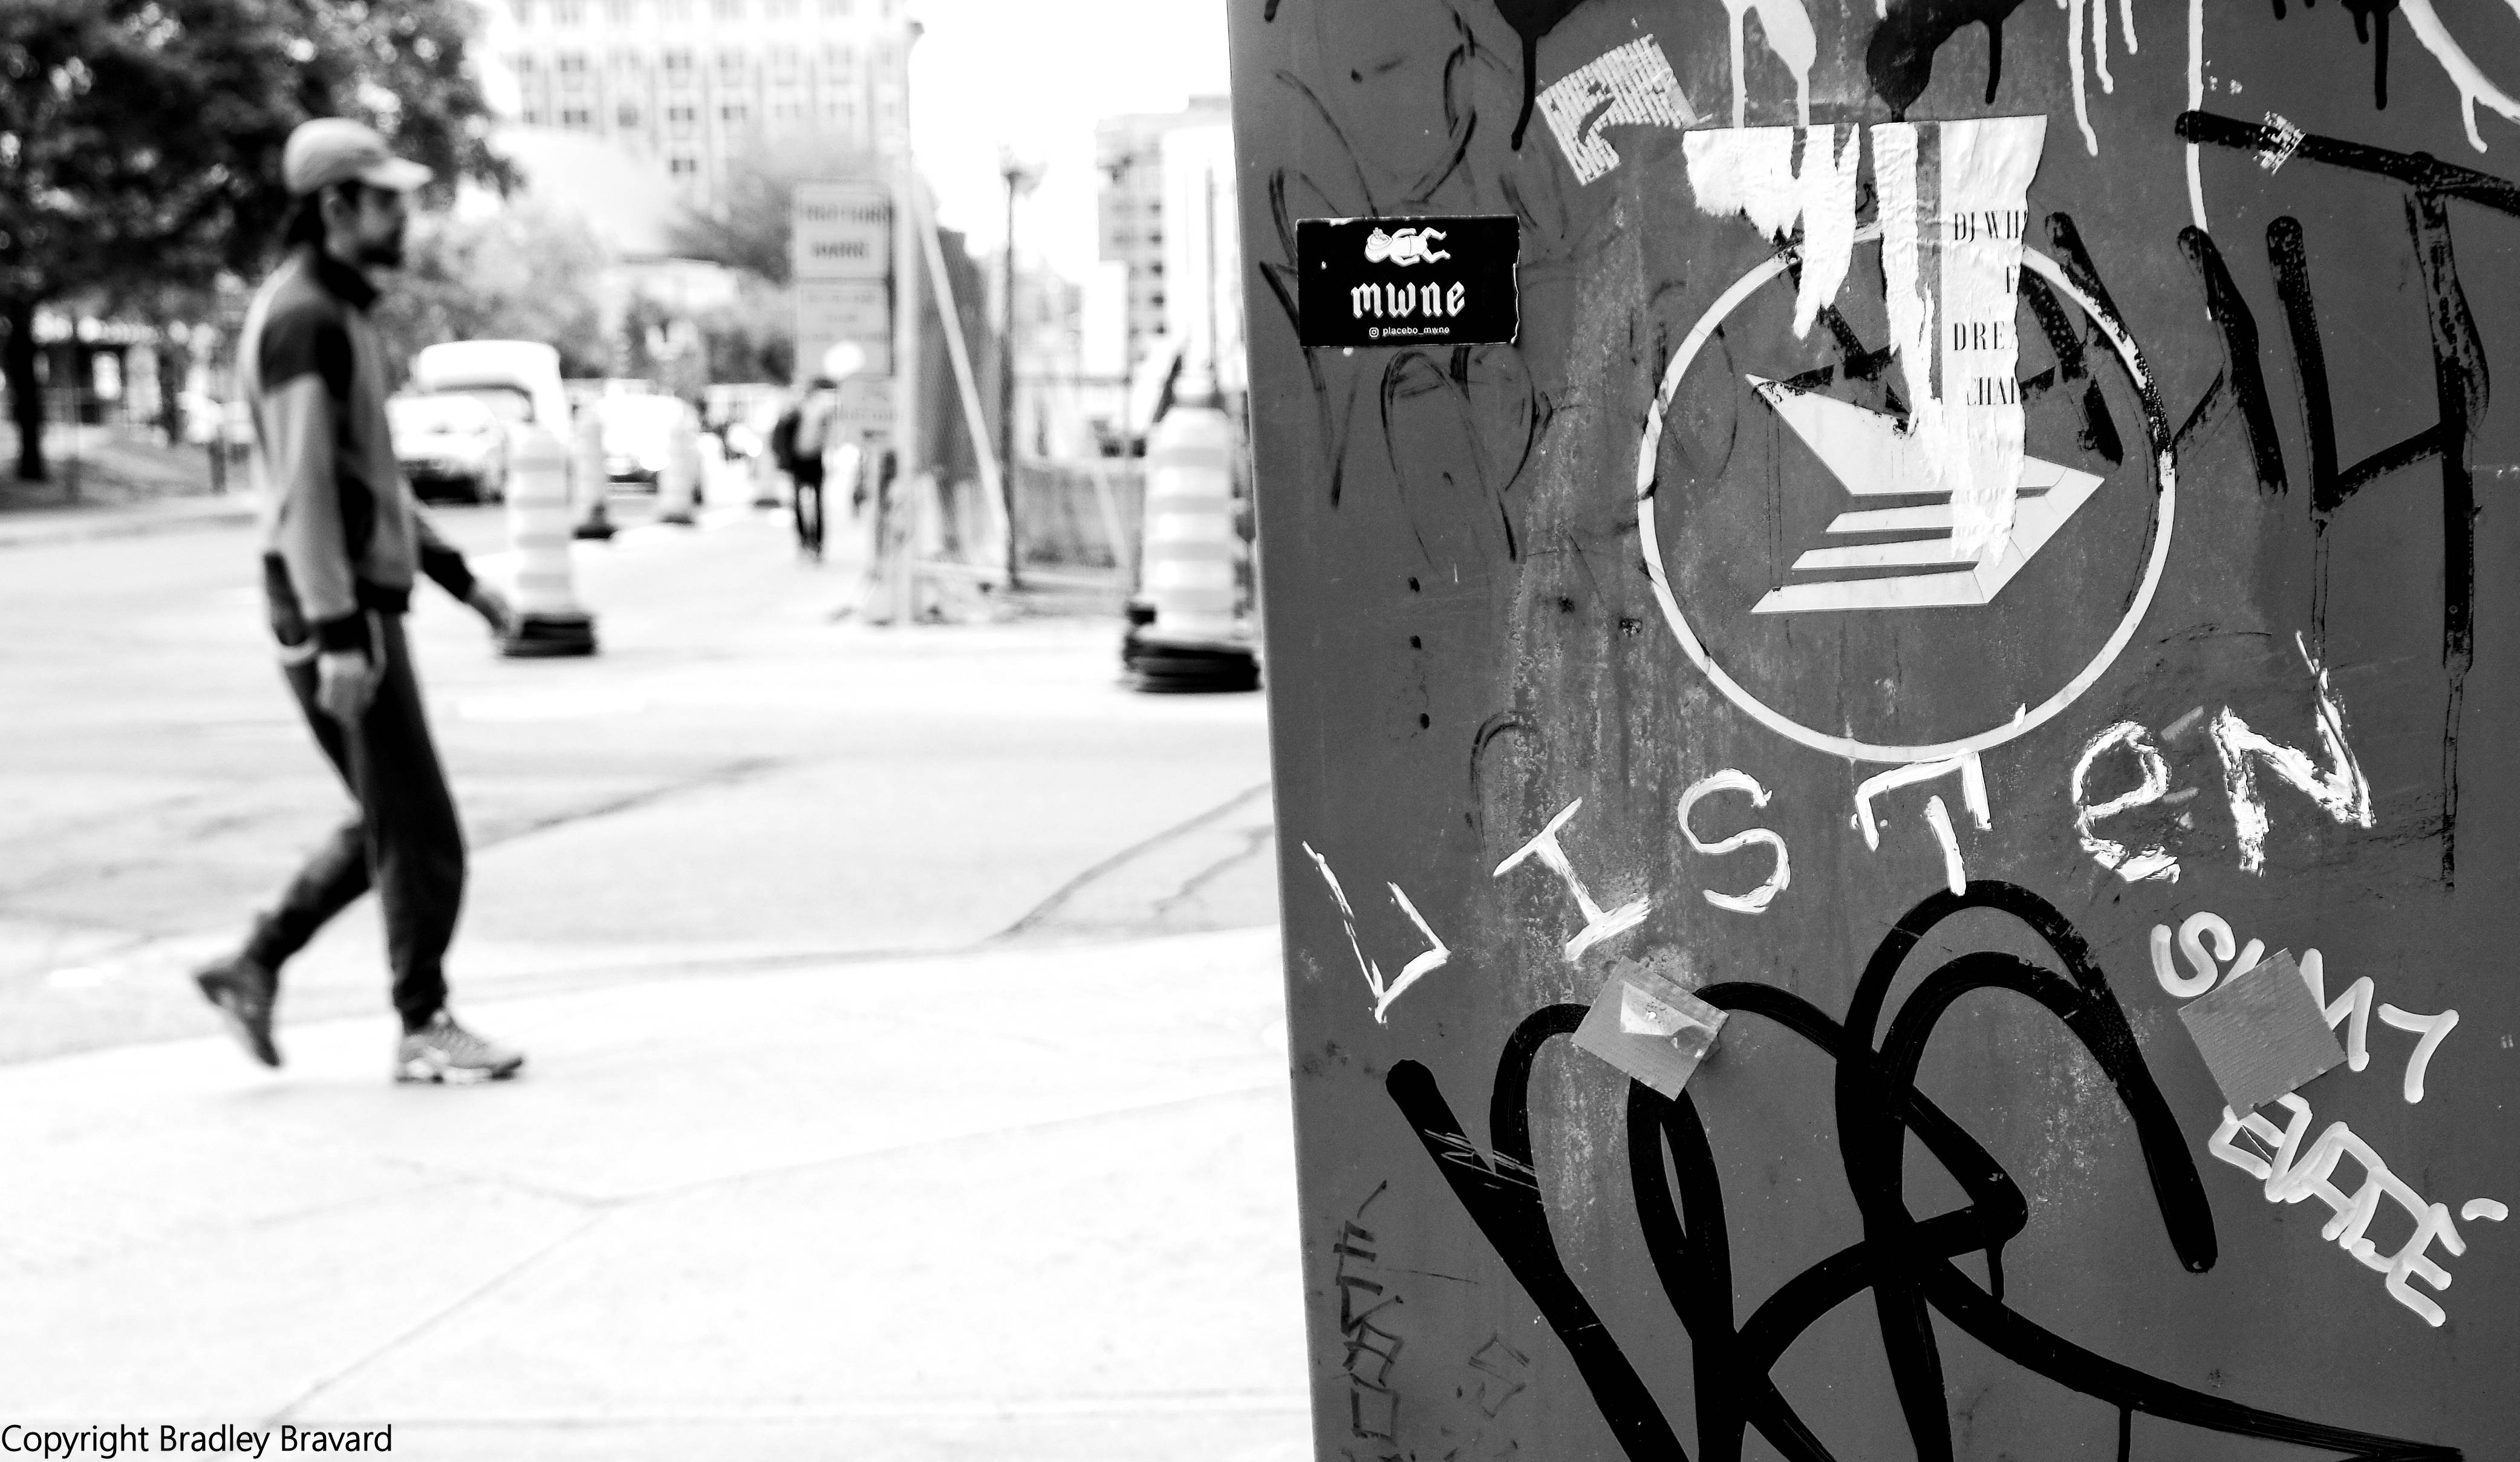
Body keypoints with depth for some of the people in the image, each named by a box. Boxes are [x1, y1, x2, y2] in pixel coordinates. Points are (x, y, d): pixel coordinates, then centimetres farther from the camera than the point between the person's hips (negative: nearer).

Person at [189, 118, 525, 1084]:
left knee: (391, 827, 16)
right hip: (340, 613, -10)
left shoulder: (338, 313, 17)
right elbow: (303, 487, -22)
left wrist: (459, 577, 22)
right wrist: (340, 634, -27)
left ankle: (254, 967, 19)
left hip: (361, 605, 10)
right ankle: (424, 1031, 5)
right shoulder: (303, 318, -15)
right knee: (421, 834, -3)